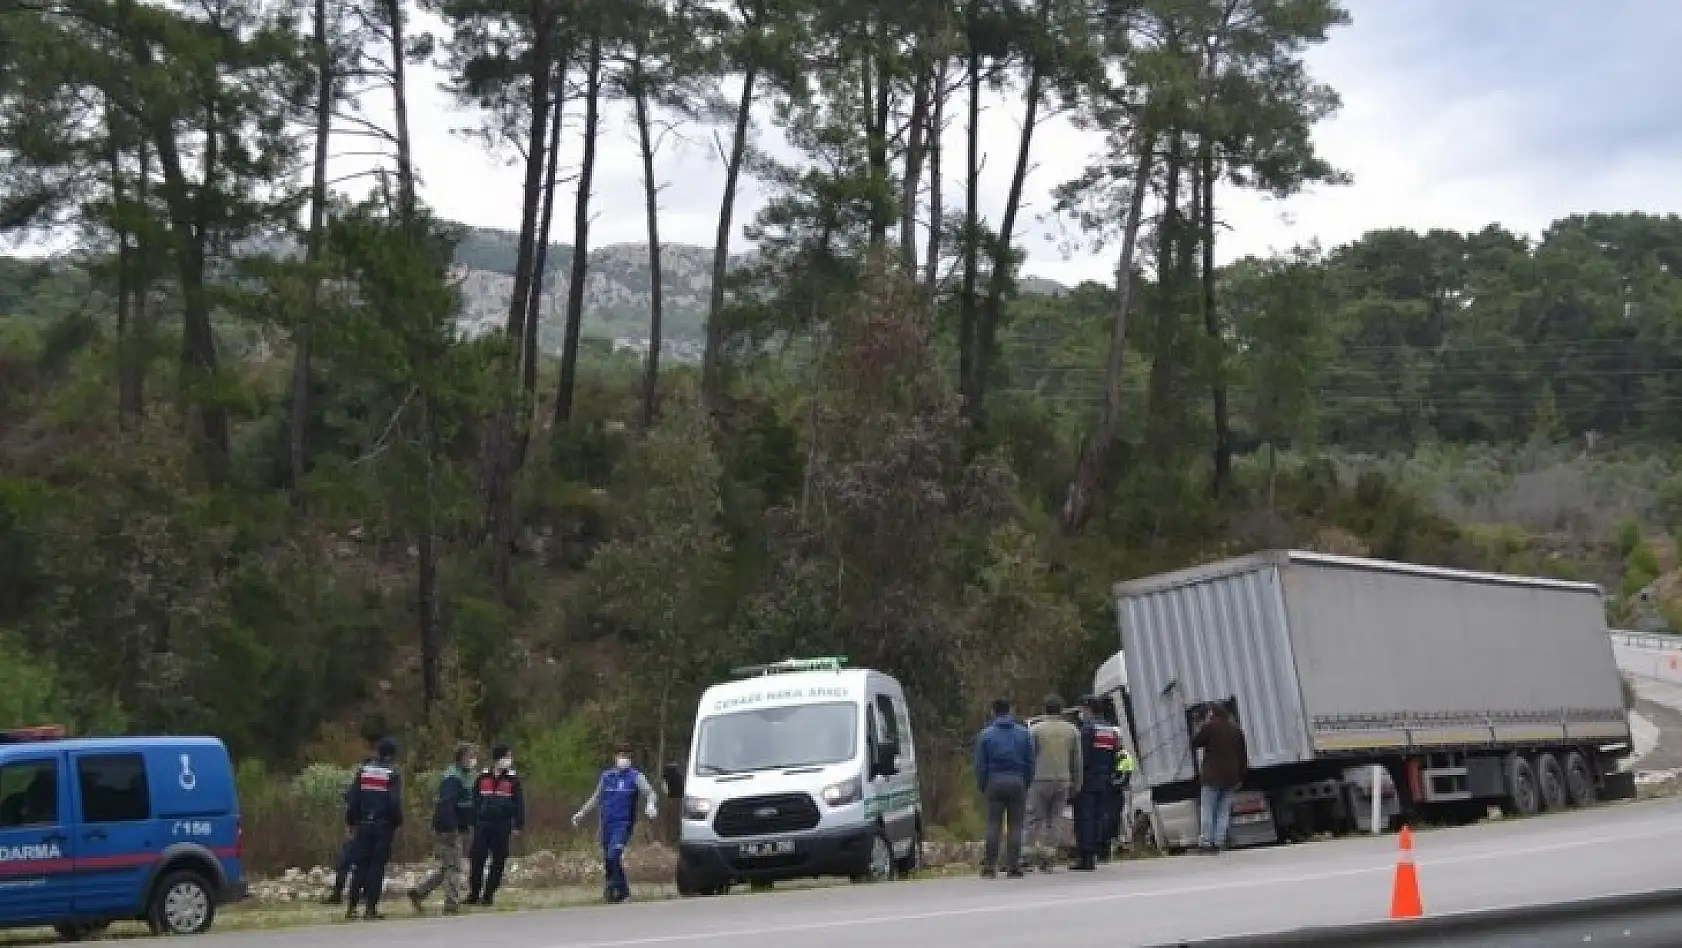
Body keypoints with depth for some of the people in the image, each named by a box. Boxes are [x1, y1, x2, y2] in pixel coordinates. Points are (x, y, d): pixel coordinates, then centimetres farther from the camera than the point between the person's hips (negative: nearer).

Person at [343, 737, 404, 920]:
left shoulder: (363, 769, 6)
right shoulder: (393, 773, -5)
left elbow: (351, 798, 4)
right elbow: (395, 802, -11)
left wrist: (350, 822, 9)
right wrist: (398, 823, 1)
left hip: (363, 824, 3)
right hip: (383, 826, -3)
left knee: (360, 866, 9)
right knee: (377, 866, 0)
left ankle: (352, 908, 7)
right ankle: (371, 908, -2)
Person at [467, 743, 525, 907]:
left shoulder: (513, 779, 1)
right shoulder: (483, 777, 4)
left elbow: (519, 803, 1)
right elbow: (475, 801, 9)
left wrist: (518, 825, -3)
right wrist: (473, 823, 6)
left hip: (503, 826, -1)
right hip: (483, 824, 1)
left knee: (498, 862, 2)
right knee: (477, 861, -1)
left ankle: (488, 895, 11)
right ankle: (473, 895, 10)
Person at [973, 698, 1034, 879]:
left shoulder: (985, 734, 2)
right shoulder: (1024, 733, 6)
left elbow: (980, 764, 2)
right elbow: (1030, 762, 7)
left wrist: (982, 786, 10)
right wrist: (1027, 784, 12)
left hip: (995, 783, -1)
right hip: (1018, 782, 1)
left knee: (993, 825, 2)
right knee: (1015, 826, 2)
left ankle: (990, 865, -2)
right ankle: (1013, 867, 0)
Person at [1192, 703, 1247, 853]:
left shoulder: (1210, 727, -6)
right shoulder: (1236, 730, 13)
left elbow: (1194, 744, 2)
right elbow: (1243, 756, 14)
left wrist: (1203, 726, 10)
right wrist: (1240, 777, 18)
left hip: (1212, 776, -5)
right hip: (1230, 778, 5)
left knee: (1207, 811, -1)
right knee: (1224, 811, 7)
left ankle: (1207, 841, -5)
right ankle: (1220, 842, 2)